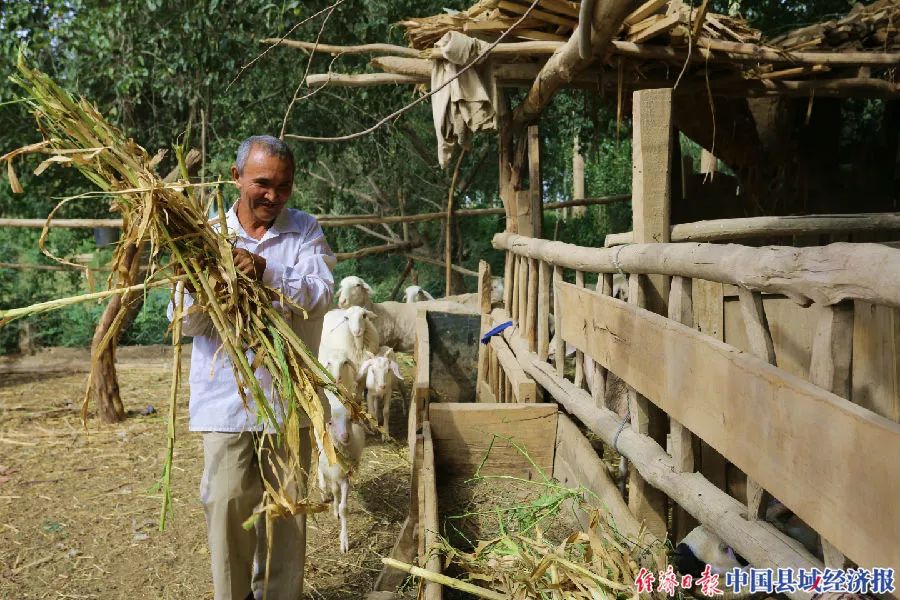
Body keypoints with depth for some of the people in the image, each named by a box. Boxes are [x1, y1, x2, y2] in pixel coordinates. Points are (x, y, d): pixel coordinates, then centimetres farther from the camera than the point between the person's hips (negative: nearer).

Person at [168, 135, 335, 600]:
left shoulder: (306, 231, 2)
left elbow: (321, 294, -13)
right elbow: (186, 323, -3)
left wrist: (267, 273, -30)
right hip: (226, 399, 0)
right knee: (227, 504, 1)